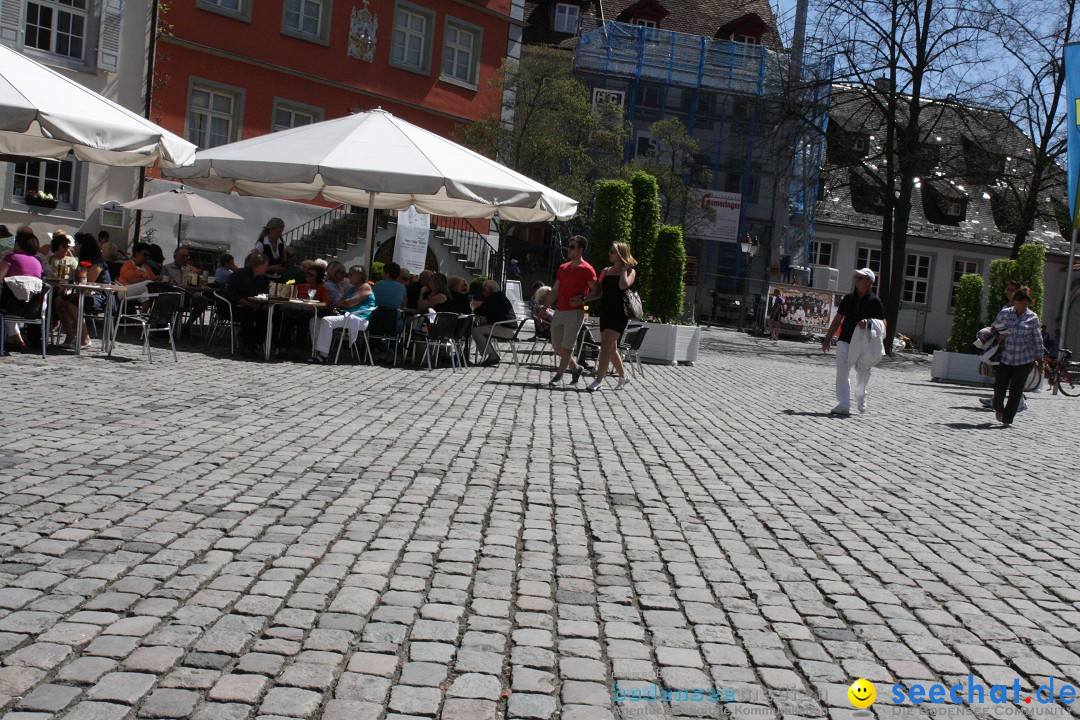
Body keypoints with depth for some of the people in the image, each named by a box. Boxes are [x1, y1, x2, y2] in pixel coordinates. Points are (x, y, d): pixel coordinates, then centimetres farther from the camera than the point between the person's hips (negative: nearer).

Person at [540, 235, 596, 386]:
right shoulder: (563, 268, 15)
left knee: (567, 346, -6)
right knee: (557, 346, 9)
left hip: (575, 312, -7)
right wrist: (544, 308, 10)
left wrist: (582, 299, -22)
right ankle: (575, 368, 28)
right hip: (559, 312, 7)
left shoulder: (587, 270, -6)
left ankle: (558, 376, 0)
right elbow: (555, 291, 18)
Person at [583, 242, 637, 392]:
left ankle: (598, 381, -18)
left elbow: (623, 285, -22)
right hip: (605, 312, 7)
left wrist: (624, 269, -8)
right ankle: (623, 377, 28)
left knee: (606, 346, -16)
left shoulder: (630, 271, -1)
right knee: (611, 348, 11)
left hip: (619, 313, -7)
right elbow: (598, 292, 14)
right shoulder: (606, 271, 15)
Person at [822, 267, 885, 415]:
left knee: (863, 374, 7)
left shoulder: (874, 301, -2)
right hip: (845, 341, 3)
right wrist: (828, 338, 12)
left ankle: (860, 398, 34)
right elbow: (838, 319, 15)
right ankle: (844, 405, -9)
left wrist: (868, 323, -21)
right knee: (842, 373, -8)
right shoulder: (849, 298, 10)